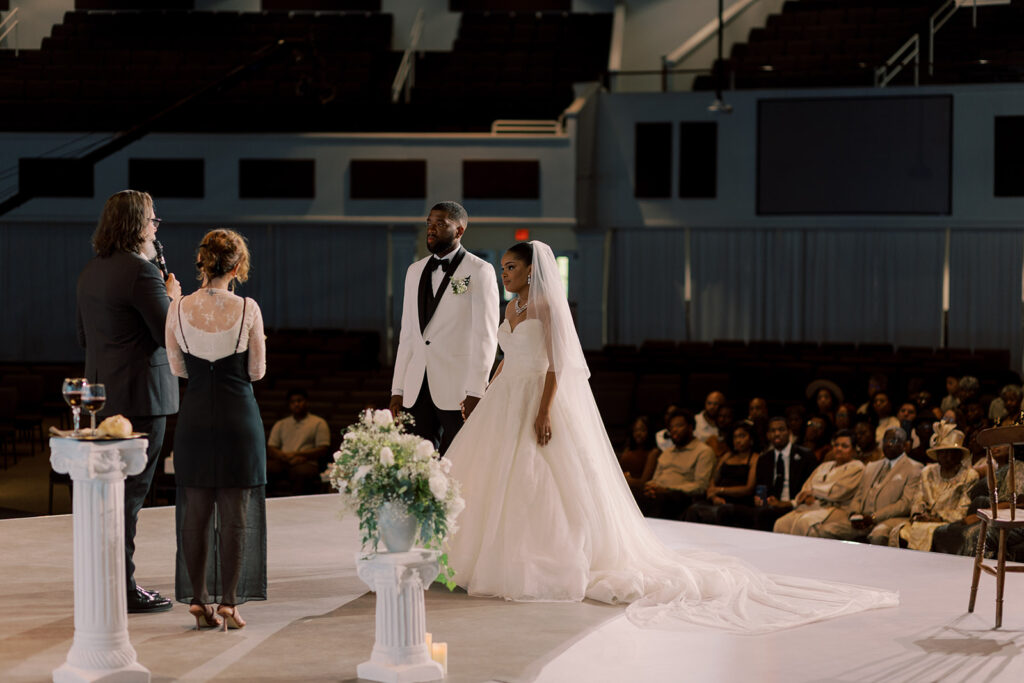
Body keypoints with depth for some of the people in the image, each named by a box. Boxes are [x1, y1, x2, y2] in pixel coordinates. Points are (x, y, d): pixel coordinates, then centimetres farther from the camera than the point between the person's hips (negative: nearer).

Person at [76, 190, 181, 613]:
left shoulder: (90, 272, 12)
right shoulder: (141, 271, -16)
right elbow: (172, 334, -17)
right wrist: (171, 297, 1)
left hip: (102, 396, 9)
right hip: (139, 396, -9)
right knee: (130, 491, -5)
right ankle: (124, 590, -3)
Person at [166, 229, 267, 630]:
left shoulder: (178, 310, -4)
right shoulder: (248, 309, -10)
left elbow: (178, 369, 5)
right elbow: (257, 371, -3)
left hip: (195, 417, 2)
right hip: (238, 415, -2)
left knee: (195, 512, 10)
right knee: (235, 514, 5)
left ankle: (198, 601, 11)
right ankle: (228, 601, 4)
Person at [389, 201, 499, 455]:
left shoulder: (479, 271, -2)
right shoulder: (415, 271, 16)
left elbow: (486, 336, -8)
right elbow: (407, 334, 17)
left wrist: (475, 393, -14)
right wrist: (398, 389, 11)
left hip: (458, 390, -5)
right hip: (417, 389, 6)